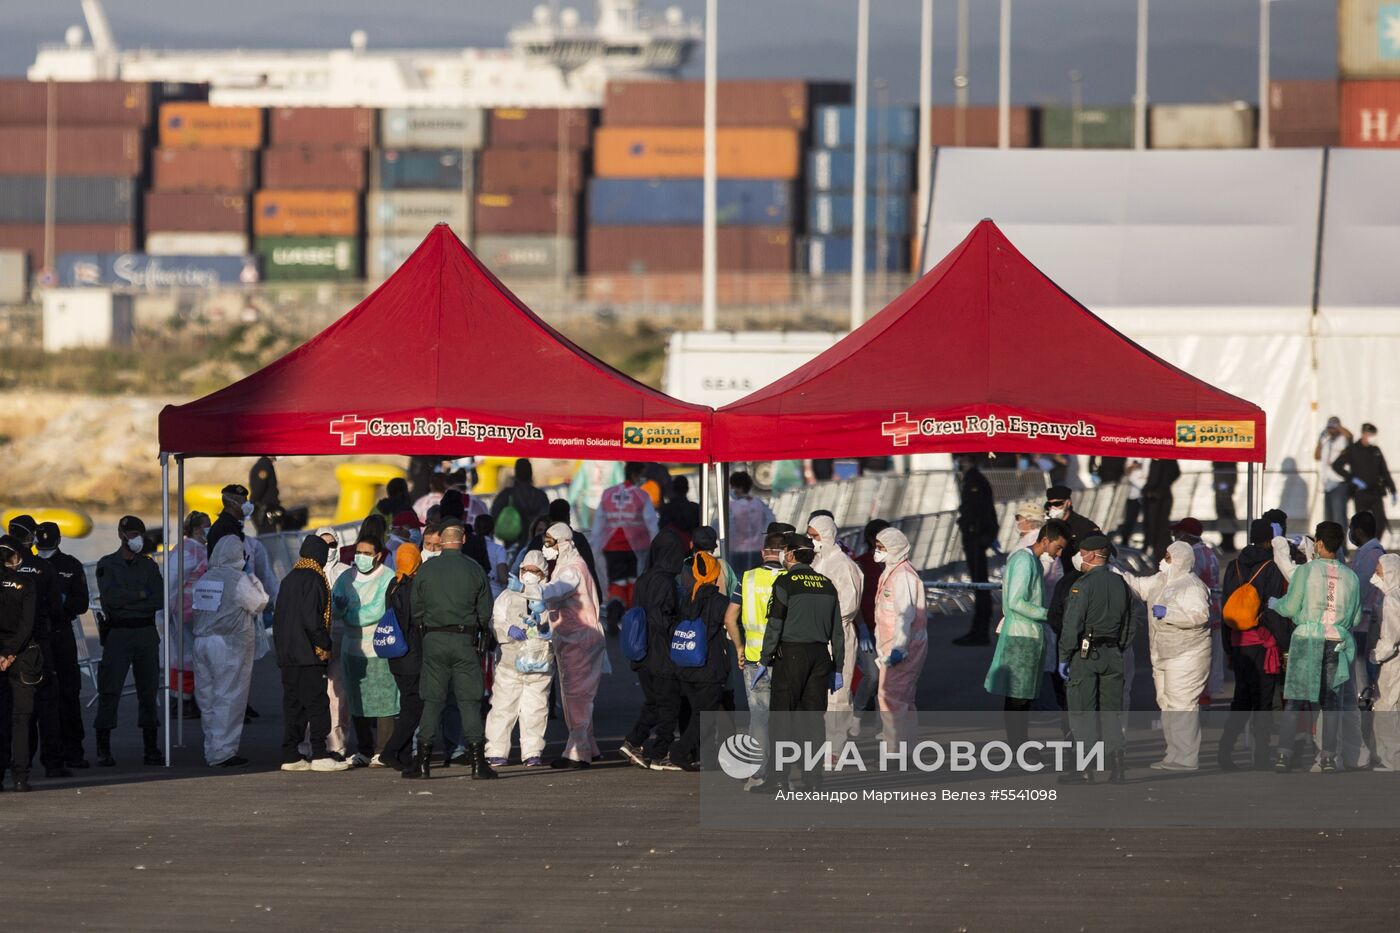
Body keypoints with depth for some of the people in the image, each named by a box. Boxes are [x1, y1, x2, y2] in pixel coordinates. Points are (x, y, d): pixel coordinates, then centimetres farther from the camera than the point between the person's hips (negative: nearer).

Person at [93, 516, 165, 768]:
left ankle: (151, 747, 10)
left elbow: (159, 600, -2)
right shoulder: (107, 565, 1)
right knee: (110, 691, -6)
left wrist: (125, 601, -10)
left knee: (149, 690, 5)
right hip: (117, 633, -4)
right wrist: (141, 595, -7)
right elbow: (109, 596, -15)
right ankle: (103, 749, -3)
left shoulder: (149, 566, 11)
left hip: (146, 633, 4)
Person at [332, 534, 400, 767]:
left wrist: (349, 614, -11)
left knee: (383, 703, -7)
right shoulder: (347, 578, 11)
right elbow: (335, 609, 3)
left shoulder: (388, 578, -5)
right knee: (358, 703, 7)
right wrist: (338, 607, -20)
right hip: (353, 649, 5)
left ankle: (383, 752, -5)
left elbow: (378, 611, -14)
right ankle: (363, 750, 15)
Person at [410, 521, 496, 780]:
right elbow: (485, 611, 1)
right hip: (465, 639, -1)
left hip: (433, 641, 1)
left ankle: (423, 762, 3)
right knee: (469, 700, 1)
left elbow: (416, 610, 4)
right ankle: (478, 763, -3)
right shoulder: (474, 569, -3)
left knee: (432, 700, 6)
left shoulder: (426, 569, 0)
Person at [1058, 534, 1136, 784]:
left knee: (1082, 711, -1)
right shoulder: (1121, 585, 10)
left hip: (1085, 654, -6)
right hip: (1112, 657, 6)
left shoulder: (1083, 585, -12)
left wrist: (1064, 658, -8)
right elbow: (1131, 626, 13)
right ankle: (1117, 766, 4)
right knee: (1111, 712, 9)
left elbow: (1072, 625, -15)